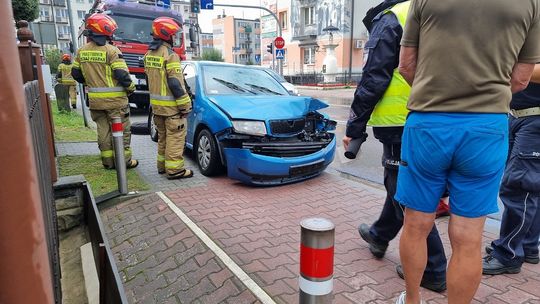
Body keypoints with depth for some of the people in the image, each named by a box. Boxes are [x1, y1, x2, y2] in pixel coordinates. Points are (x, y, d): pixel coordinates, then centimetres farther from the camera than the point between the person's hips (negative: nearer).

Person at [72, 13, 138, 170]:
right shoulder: (111, 50, -14)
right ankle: (124, 160, 9)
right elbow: (121, 74, -19)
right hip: (114, 99, -6)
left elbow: (75, 73, 13)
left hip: (95, 99, 6)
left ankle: (108, 161, 20)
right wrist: (131, 88, -3)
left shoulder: (82, 51, 7)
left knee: (103, 130, 14)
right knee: (122, 130, 5)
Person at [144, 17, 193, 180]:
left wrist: (156, 100, 20)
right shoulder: (170, 55, -16)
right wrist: (185, 105, -16)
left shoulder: (149, 54, 12)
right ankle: (174, 169, 0)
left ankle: (162, 165, 26)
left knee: (162, 136, 18)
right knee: (175, 137, -3)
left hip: (156, 104, 9)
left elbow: (150, 78, 16)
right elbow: (176, 84, -20)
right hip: (171, 105, -9)